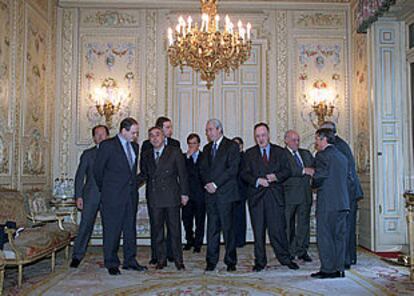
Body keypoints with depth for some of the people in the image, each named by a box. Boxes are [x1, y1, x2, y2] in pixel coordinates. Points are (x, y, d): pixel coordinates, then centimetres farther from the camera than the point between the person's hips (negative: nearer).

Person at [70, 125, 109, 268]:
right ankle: (77, 256, 8)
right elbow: (80, 176, 4)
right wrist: (78, 196, -5)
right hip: (91, 196, -1)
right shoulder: (88, 154, 8)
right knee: (85, 225, -3)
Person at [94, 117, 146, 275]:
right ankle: (111, 263, 13)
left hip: (131, 194, 6)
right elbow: (98, 169, -3)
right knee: (112, 230, 2)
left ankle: (130, 261, 20)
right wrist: (104, 189, 5)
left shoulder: (134, 146, 12)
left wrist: (134, 184, 15)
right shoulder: (107, 145, -7)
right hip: (113, 195, -6)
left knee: (130, 228, 10)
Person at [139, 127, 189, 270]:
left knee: (174, 229, 2)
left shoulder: (174, 152, 2)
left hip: (171, 196, -3)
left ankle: (178, 260, 13)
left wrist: (184, 193, -3)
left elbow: (182, 173, 2)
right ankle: (161, 260, 16)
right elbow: (144, 175, 14)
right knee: (157, 230, 5)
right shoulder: (146, 155, 12)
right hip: (154, 198, 3)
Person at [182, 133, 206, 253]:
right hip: (187, 193, 1)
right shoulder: (184, 157, 10)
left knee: (200, 220, 3)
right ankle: (189, 241, 25)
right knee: (186, 219, 7)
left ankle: (198, 243, 14)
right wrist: (188, 156, -11)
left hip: (200, 193, -1)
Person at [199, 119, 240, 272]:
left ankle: (231, 261, 9)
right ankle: (211, 261, 11)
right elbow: (202, 169, 15)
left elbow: (233, 169, -10)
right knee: (212, 228, 6)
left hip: (225, 193, -5)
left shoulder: (232, 146, -1)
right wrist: (207, 183, -4)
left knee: (227, 227, -1)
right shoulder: (207, 148, 19)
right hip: (210, 193, 5)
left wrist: (215, 184, -13)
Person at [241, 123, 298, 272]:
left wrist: (276, 176, -12)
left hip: (275, 195, -1)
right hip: (256, 195, 1)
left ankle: (285, 258, 10)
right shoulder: (250, 153, 10)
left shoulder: (279, 151, 11)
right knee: (258, 230, 5)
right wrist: (257, 180, -13)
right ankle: (260, 261, 14)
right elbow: (244, 174, 3)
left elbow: (287, 170, 6)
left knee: (278, 229, -4)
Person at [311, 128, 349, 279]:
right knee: (339, 236, 11)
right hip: (342, 202, 8)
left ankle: (328, 269, 3)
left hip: (327, 203, -8)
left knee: (325, 236, 0)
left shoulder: (322, 156, -9)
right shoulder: (342, 157, 15)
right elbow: (347, 178, 16)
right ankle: (339, 269, 16)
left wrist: (314, 186, 5)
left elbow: (318, 178, -14)